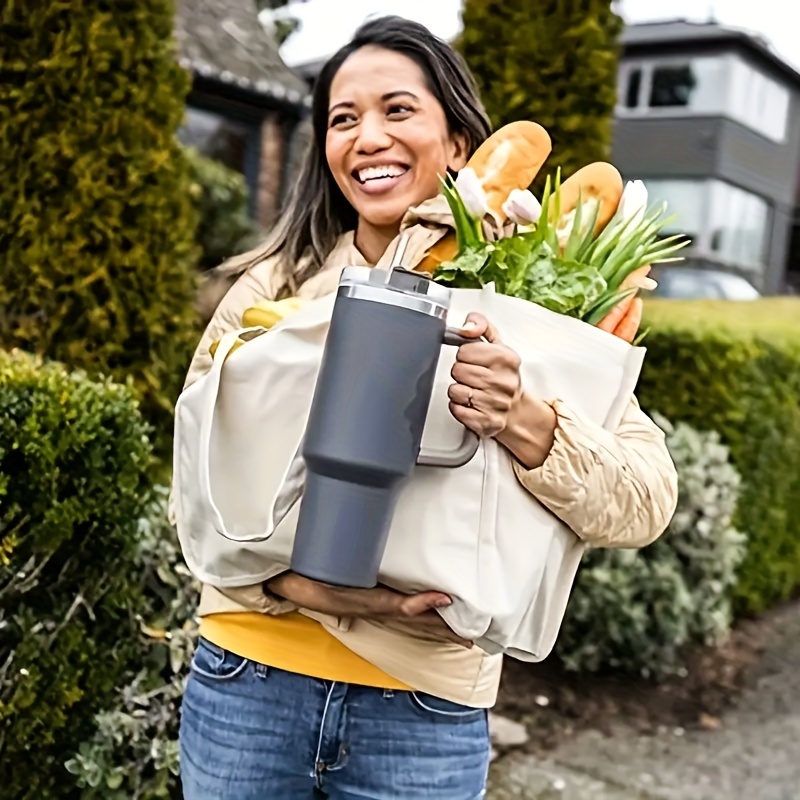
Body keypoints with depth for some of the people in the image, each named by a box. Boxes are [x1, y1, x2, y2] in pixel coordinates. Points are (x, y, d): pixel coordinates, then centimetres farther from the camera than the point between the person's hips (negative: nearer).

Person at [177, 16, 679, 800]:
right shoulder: (273, 289, -1)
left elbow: (647, 501, -10)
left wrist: (524, 424, -29)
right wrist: (297, 582, -19)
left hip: (428, 714, 0)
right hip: (249, 680, 1)